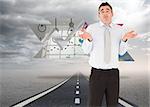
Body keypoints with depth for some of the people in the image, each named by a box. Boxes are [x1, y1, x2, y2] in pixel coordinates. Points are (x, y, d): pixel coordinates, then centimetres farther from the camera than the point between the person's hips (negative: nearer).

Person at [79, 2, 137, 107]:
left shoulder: (120, 29, 4)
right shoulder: (91, 28, -1)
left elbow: (121, 52, 5)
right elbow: (86, 50, -1)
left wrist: (125, 39, -14)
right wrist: (88, 39, -22)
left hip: (113, 73, 2)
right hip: (97, 73, -2)